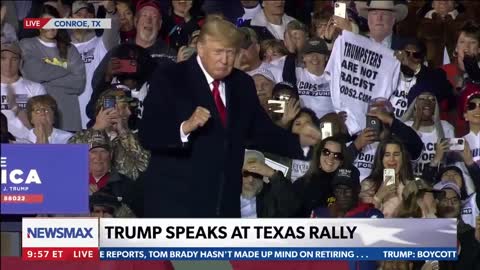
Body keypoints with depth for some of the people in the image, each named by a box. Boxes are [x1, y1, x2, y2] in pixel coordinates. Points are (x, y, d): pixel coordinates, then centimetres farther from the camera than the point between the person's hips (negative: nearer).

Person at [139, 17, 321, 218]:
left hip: (224, 204, 6)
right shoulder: (169, 79, -6)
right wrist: (184, 128, -32)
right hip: (174, 202, -6)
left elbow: (260, 130, 19)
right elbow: (147, 135, -14)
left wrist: (298, 141, 3)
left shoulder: (242, 84, 11)